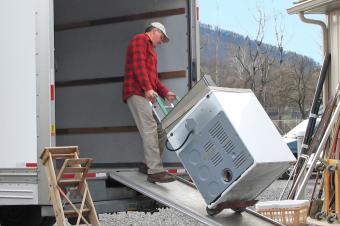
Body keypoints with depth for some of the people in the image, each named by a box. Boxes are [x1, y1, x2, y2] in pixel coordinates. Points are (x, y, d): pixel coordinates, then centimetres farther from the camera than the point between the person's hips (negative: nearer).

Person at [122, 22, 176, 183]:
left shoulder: (150, 49, 32)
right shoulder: (140, 40, 2)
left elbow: (154, 78, 30)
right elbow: (138, 65, -14)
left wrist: (165, 92, 15)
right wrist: (148, 88, -24)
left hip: (146, 95, 10)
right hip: (137, 92, -10)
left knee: (157, 130, 5)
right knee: (149, 129, -18)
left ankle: (149, 164, 13)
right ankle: (155, 171, -24)